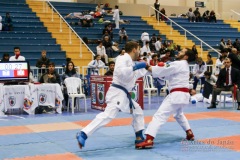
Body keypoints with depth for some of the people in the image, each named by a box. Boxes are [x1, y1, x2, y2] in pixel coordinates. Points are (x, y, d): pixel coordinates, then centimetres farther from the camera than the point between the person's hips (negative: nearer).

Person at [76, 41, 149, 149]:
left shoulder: (130, 62, 18)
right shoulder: (123, 58, -10)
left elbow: (138, 73, 33)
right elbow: (120, 72, -28)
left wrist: (146, 67, 34)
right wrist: (135, 67, -23)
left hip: (124, 94, 11)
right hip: (117, 93, -11)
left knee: (138, 112, 21)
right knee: (108, 115, -23)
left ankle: (139, 137, 27)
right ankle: (83, 135, -29)